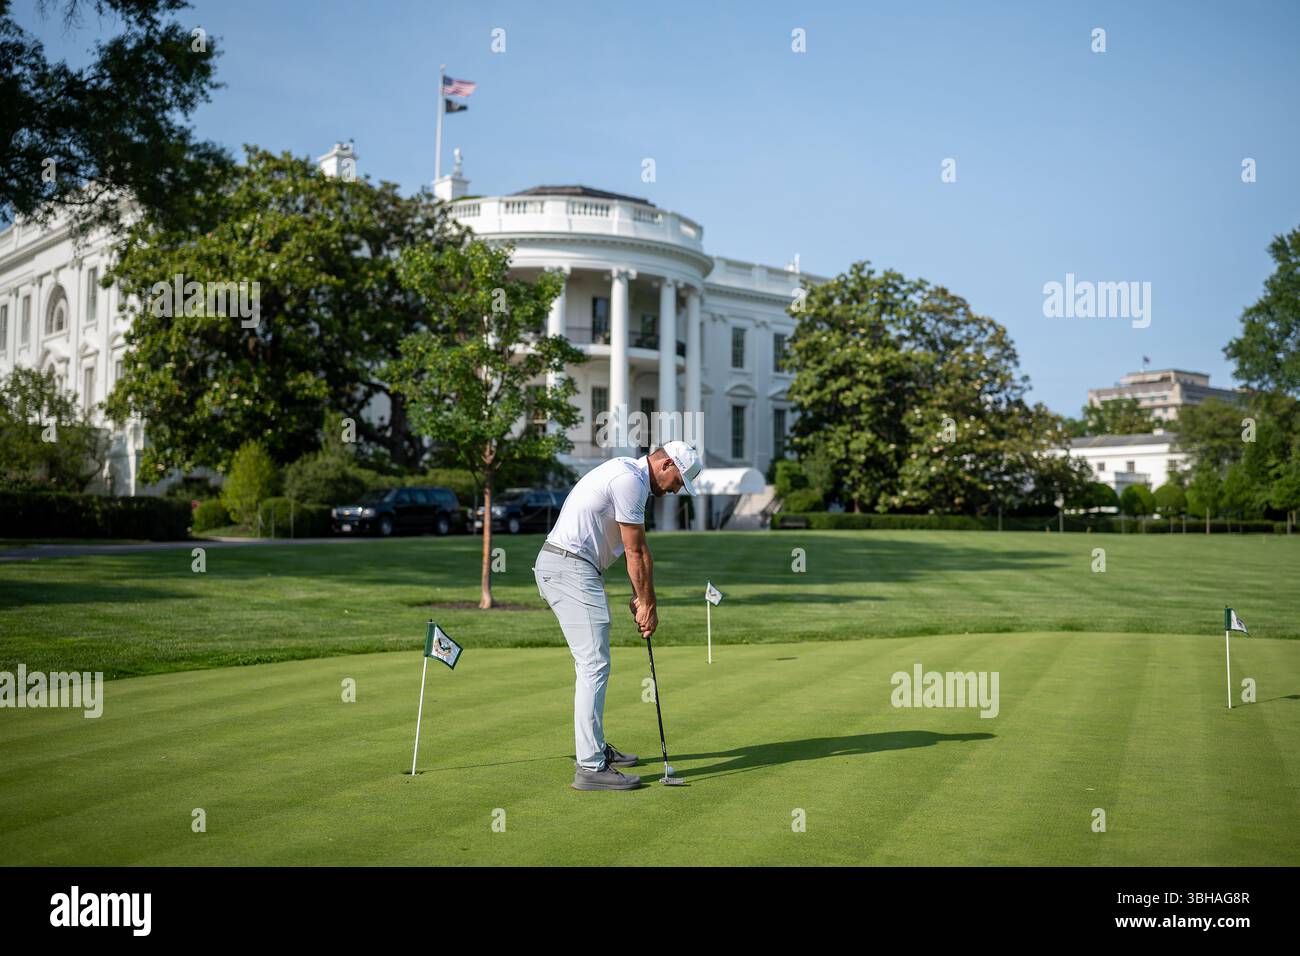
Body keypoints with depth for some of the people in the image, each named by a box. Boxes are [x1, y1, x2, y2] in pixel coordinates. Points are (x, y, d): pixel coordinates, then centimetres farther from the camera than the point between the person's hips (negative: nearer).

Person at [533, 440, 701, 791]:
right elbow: (635, 552, -12)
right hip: (569, 568, -11)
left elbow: (638, 548, 18)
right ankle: (590, 766, -12)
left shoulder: (630, 476, 17)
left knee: (591, 663, 19)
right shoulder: (630, 480, -16)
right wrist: (648, 603, -3)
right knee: (594, 664, -12)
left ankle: (593, 746, 29)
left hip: (563, 566, 11)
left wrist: (641, 597, 12)